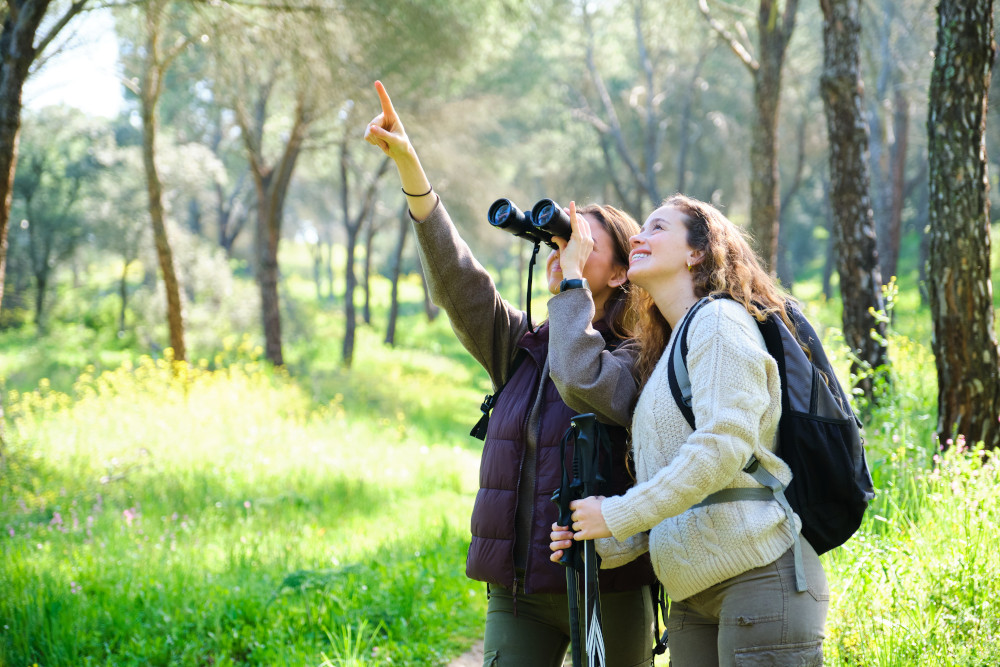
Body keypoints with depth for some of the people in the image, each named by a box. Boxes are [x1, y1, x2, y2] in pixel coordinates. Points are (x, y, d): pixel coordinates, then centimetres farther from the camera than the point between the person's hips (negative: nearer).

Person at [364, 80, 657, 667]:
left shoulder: (635, 359, -3)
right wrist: (410, 168, -13)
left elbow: (581, 382, -25)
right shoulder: (520, 347, 10)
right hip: (518, 588, 4)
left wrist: (571, 282, -12)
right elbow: (457, 280, -2)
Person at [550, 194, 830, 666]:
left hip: (758, 573, -9)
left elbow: (722, 449, -18)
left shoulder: (718, 320, -5)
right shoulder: (664, 349, 22)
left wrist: (617, 515, -13)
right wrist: (602, 547, 5)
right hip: (693, 593, 9)